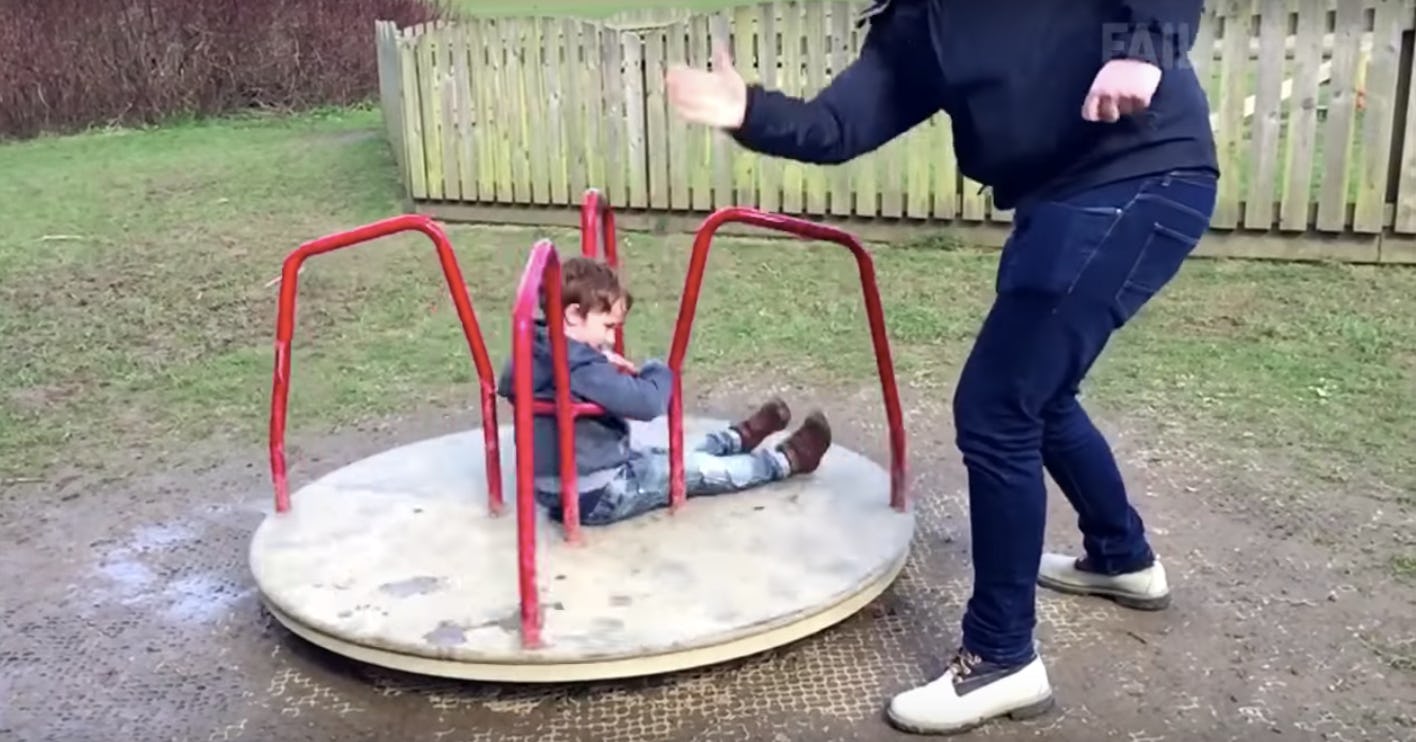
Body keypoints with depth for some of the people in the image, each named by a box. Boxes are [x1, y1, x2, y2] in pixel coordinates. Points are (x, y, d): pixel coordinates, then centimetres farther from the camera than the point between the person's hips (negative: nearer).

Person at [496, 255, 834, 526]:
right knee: (694, 469, 8)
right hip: (598, 497, -8)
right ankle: (785, 460, 23)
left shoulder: (534, 351, -3)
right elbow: (647, 403, -37)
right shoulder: (582, 369, -31)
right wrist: (658, 371, -11)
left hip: (558, 490, 8)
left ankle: (737, 437, 46)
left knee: (671, 458, 26)